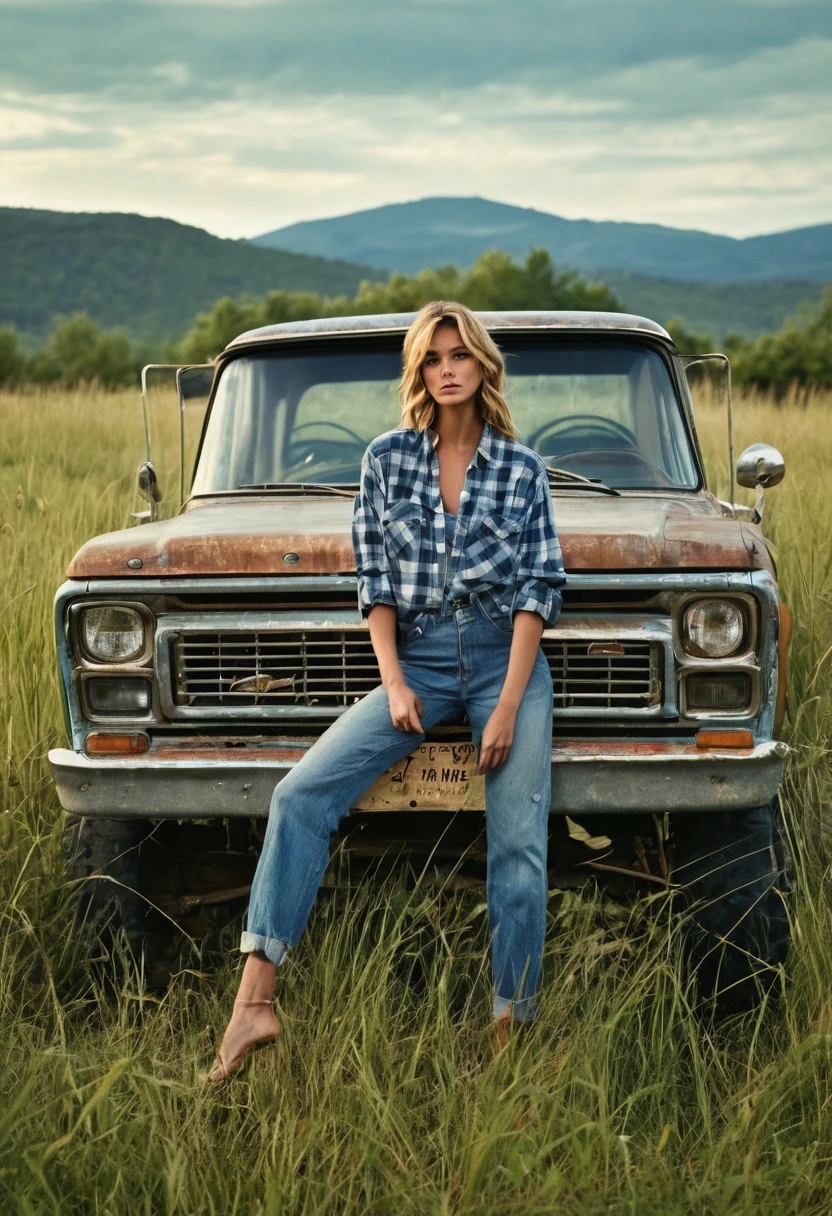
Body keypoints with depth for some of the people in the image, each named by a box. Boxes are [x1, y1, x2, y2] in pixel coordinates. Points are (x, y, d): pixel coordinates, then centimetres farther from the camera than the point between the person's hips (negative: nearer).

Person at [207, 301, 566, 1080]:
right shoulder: (387, 459, 5)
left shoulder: (522, 468, 3)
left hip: (506, 659, -1)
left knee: (517, 845, -7)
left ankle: (512, 1025, 6)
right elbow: (374, 580, 4)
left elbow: (540, 587, -1)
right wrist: (394, 684, -7)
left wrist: (508, 706, -10)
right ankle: (253, 1003, -19)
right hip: (417, 661, 1)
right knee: (301, 795, -16)